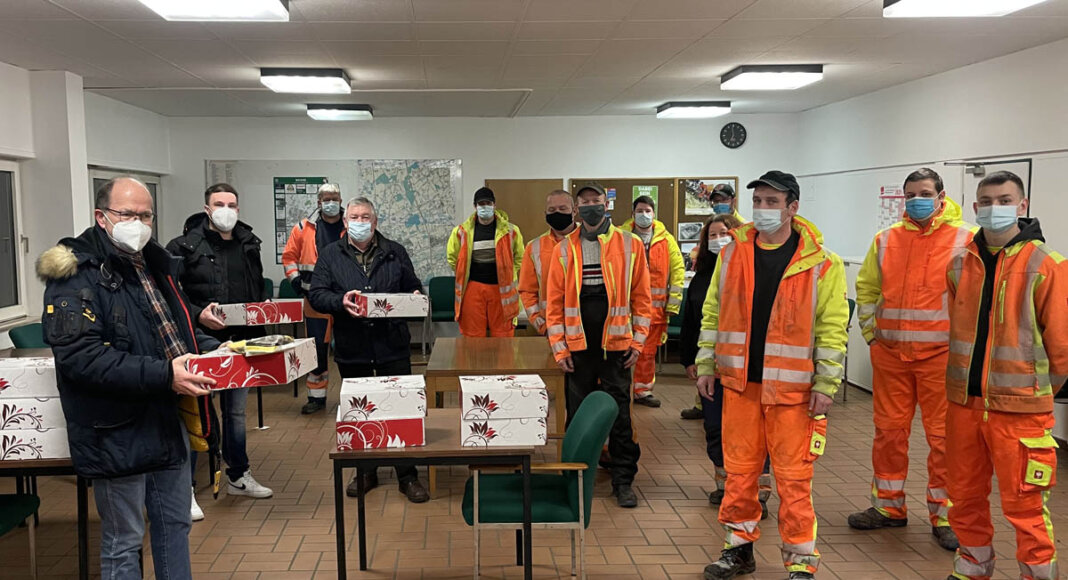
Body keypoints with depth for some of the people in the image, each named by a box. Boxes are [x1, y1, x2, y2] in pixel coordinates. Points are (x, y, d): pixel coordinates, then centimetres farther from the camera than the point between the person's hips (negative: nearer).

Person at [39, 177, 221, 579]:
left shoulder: (157, 265, 11)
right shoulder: (76, 276, -14)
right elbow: (81, 357, -25)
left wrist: (215, 350, 2)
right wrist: (163, 375, -31)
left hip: (169, 422, 7)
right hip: (117, 435, -7)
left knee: (175, 528, 19)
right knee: (123, 544, 8)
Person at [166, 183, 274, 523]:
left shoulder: (248, 246, 11)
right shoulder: (184, 247, -7)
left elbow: (258, 290, 21)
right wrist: (197, 314, -22)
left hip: (240, 343, 6)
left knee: (236, 412, 18)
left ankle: (238, 477, 33)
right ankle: (185, 490, 11)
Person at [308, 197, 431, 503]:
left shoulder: (394, 252, 9)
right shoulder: (331, 255, 6)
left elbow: (413, 288, 13)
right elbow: (316, 294, 0)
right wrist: (340, 302, -20)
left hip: (393, 346, 0)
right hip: (351, 349, 1)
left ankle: (408, 476, 12)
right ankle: (365, 472, 27)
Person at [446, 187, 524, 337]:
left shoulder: (510, 230, 2)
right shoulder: (462, 231, 3)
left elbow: (519, 257, 12)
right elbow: (452, 258, 15)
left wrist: (509, 277, 7)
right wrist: (464, 276, 12)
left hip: (501, 288, 0)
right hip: (473, 288, 0)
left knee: (502, 336, 4)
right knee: (473, 336, 4)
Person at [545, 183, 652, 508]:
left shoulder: (630, 245, 1)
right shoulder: (565, 249, 4)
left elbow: (641, 297, 2)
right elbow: (555, 301, 3)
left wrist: (638, 341, -4)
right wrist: (559, 347, -2)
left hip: (616, 344, -1)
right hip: (578, 346, 1)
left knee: (619, 412, 4)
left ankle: (623, 481, 16)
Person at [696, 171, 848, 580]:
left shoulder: (821, 263, -6)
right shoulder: (733, 253, 6)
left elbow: (832, 327, -6)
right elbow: (713, 314, 10)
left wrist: (826, 385, -9)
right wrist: (706, 366, 8)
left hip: (792, 387, -3)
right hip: (739, 381, 4)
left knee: (793, 477, 1)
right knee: (739, 469, 12)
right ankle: (739, 547, 28)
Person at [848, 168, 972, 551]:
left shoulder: (965, 240, -3)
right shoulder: (886, 240, 8)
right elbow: (866, 287, 16)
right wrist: (870, 331, 10)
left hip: (940, 354, -3)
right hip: (890, 353, 3)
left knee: (943, 436, 3)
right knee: (889, 430, 10)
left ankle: (943, 515, 17)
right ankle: (889, 506, 24)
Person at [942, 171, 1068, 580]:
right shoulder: (961, 264, 6)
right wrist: (964, 378, 14)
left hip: (1018, 406, -5)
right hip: (964, 401, 5)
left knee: (1024, 505, 1)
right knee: (965, 497, 16)